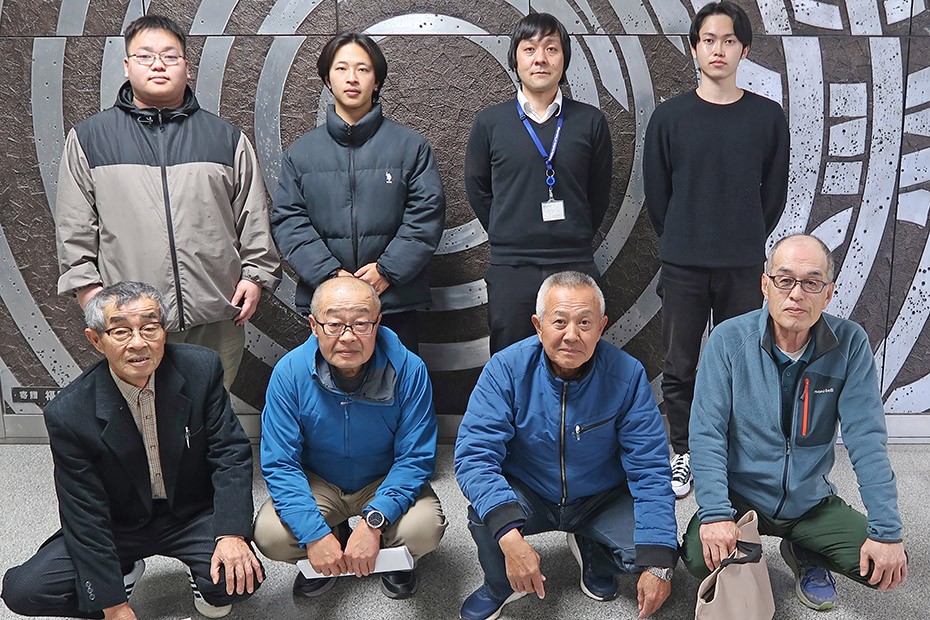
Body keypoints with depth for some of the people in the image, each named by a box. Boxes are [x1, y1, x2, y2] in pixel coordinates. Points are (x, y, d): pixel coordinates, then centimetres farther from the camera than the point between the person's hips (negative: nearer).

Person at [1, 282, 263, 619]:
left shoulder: (202, 368, -16)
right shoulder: (68, 414, -19)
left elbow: (231, 452, -12)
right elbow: (85, 515, -15)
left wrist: (232, 534, -25)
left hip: (195, 515, 0)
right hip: (120, 526, 1)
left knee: (239, 579, -27)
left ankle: (204, 581, 11)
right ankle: (125, 571, 12)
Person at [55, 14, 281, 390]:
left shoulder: (226, 138, 12)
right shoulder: (89, 138, 10)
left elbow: (253, 218, 12)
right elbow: (74, 225, 8)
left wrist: (255, 274, 4)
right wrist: (86, 284, 0)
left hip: (216, 316, 1)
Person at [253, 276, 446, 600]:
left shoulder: (409, 370, -22)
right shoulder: (290, 371, -19)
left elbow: (415, 459, -17)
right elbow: (279, 464, -17)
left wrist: (373, 522, -31)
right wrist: (315, 535, -28)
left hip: (386, 483, -1)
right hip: (317, 482, 1)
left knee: (423, 530, -30)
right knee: (270, 535, -25)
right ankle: (328, 554, 11)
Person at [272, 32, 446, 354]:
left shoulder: (411, 146, 4)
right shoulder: (300, 152, 9)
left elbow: (427, 213, -3)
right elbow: (288, 220, 2)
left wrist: (387, 269, -12)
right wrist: (329, 273, -11)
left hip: (395, 302, -1)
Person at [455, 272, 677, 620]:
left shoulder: (628, 376, -20)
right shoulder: (508, 369, -22)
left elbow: (649, 470, -18)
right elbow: (474, 455, -28)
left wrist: (658, 565, -26)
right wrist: (510, 535, -44)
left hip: (601, 499, 1)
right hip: (527, 495, -1)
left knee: (655, 552, -22)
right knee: (486, 515, -31)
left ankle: (591, 552, 15)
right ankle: (501, 586, 5)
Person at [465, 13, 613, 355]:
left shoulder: (590, 121, 3)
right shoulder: (489, 122, 3)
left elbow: (599, 194, 11)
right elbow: (477, 189, 12)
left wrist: (575, 239, 12)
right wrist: (510, 239, 11)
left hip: (575, 267, 0)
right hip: (510, 271, 0)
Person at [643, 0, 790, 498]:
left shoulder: (768, 117, 1)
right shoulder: (669, 116, -1)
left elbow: (774, 193, 8)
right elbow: (655, 192, 5)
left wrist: (747, 242, 10)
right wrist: (680, 243, 9)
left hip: (744, 268, 1)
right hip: (682, 267, 0)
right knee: (680, 367, 7)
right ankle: (683, 453, 23)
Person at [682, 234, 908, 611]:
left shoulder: (850, 344, -10)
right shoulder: (729, 340, -15)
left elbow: (866, 439, -11)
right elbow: (707, 433, -16)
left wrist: (887, 531, -16)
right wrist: (715, 514, -26)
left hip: (811, 502, 2)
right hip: (740, 496, -2)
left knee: (884, 567, -16)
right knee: (700, 558, -27)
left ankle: (804, 556, 17)